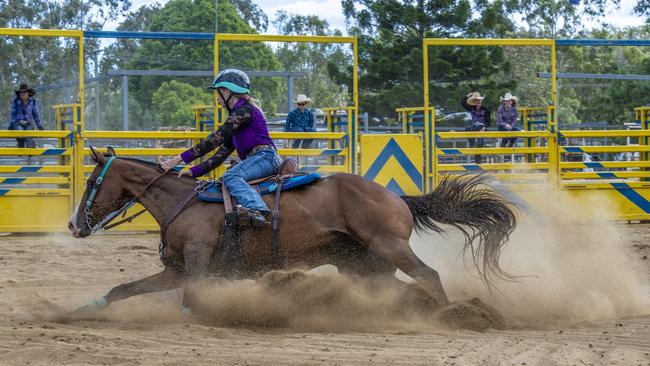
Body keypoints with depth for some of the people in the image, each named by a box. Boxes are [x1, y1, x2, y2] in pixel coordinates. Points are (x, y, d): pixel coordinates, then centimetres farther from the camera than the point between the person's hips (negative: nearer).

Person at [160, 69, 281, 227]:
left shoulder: (244, 110, -6)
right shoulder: (236, 114, 25)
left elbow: (216, 139, -13)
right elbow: (222, 153, 20)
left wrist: (182, 158, -13)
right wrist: (194, 171, 10)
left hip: (265, 157, -11)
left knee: (231, 177, -33)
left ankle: (257, 210, -55)